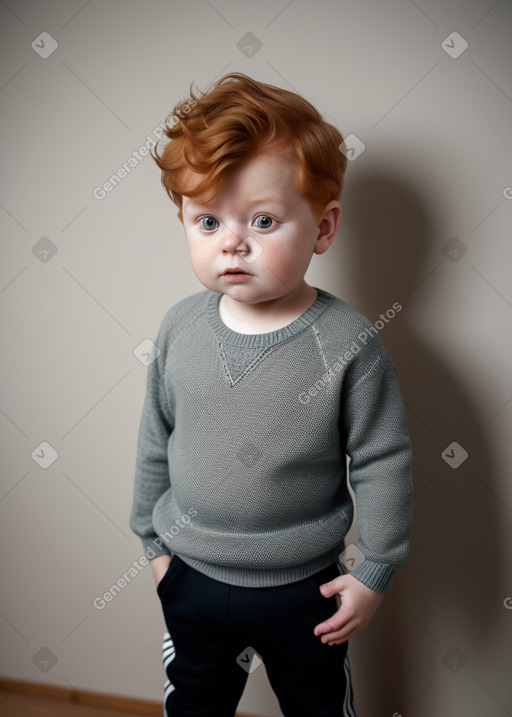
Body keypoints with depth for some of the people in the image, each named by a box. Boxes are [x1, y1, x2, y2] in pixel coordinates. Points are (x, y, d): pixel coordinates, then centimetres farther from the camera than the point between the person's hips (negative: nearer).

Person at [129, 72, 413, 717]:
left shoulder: (348, 341, -21)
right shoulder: (180, 326, -11)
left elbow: (383, 464, -12)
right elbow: (155, 439, 1)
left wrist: (373, 572, -6)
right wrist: (153, 538, 9)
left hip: (304, 588, -2)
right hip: (191, 577, 3)